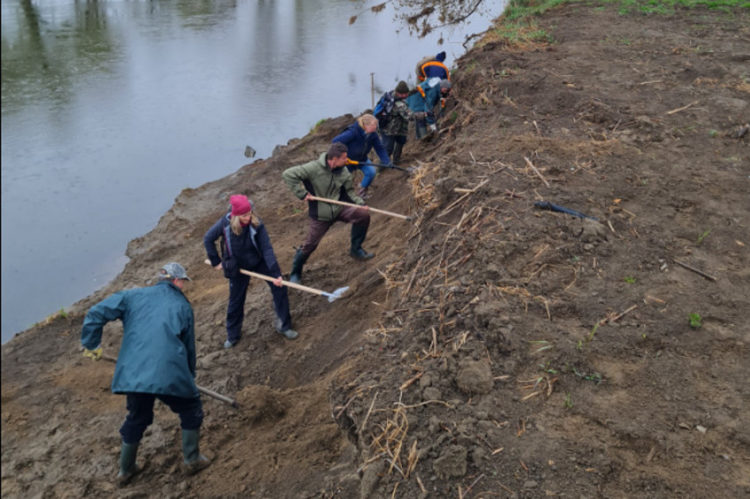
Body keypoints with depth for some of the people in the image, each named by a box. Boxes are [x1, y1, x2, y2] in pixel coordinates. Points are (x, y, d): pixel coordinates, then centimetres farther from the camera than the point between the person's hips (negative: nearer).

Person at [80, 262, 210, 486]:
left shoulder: (133, 295, 13)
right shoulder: (183, 306, 9)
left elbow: (96, 313, 5)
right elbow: (189, 346, 15)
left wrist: (91, 344, 16)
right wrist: (190, 374, 28)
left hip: (132, 373, 4)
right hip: (170, 374, -4)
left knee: (136, 419, 27)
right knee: (191, 411, 22)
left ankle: (125, 470, 41)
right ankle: (192, 460, 28)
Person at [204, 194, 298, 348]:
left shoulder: (256, 224, -24)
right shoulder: (225, 224, -22)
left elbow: (267, 249, -24)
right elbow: (208, 239, -5)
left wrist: (275, 273, -30)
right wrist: (216, 261, -4)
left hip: (259, 262, 0)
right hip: (237, 267, 0)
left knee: (279, 287, -8)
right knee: (236, 301, 10)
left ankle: (284, 326, 9)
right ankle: (232, 336, 31)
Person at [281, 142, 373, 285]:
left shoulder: (344, 172, -3)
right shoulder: (314, 168, -20)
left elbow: (349, 192, 11)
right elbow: (288, 174, -20)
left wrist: (360, 203, -7)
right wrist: (302, 193, -21)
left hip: (339, 209, 4)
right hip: (320, 215, -4)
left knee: (363, 214, -16)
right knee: (310, 245, 3)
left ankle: (356, 249, 1)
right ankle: (295, 273, 28)